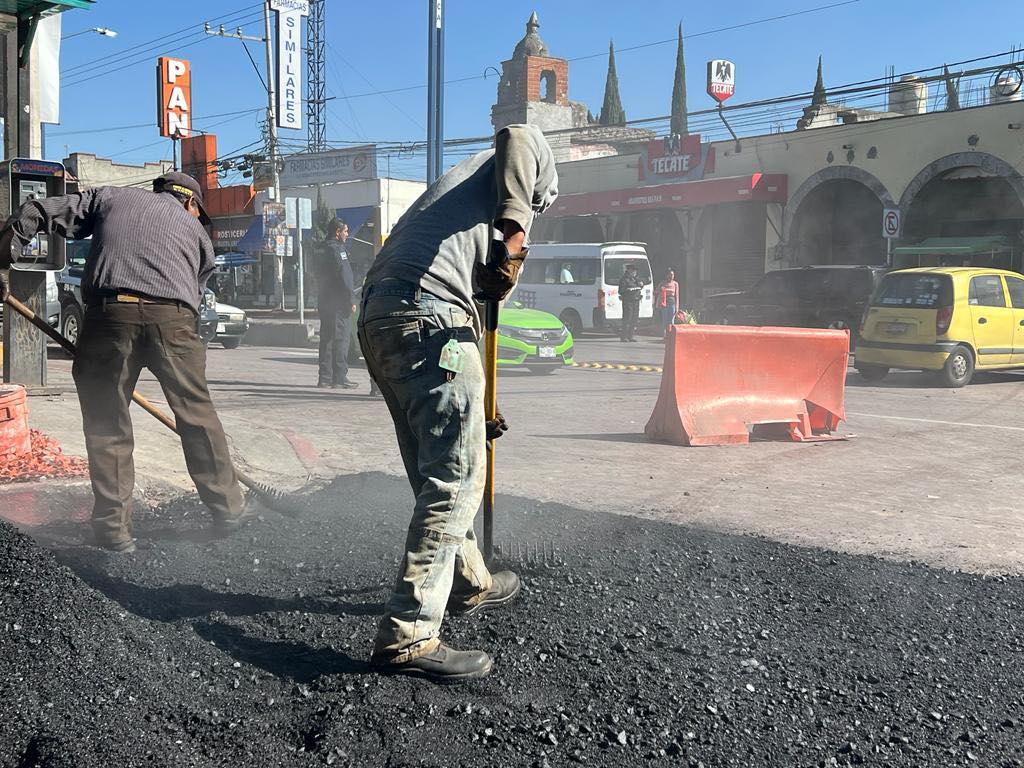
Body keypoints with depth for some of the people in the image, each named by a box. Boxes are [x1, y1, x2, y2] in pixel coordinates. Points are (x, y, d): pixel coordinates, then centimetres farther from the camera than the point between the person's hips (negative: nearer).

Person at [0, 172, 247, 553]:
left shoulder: (110, 196, 27)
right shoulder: (195, 228, 28)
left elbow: (39, 212, 20)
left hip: (110, 311, 0)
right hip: (172, 318, 1)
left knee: (106, 423, 8)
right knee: (197, 414, 13)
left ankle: (114, 529, 10)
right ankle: (228, 511, 21)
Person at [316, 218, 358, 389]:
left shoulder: (324, 249, 18)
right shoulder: (337, 250, -12)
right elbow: (343, 277, -17)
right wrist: (351, 300, -15)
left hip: (325, 300, 10)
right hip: (338, 303, -10)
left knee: (327, 339, 10)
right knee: (341, 338, -7)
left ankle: (325, 378, 13)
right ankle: (340, 378, -7)